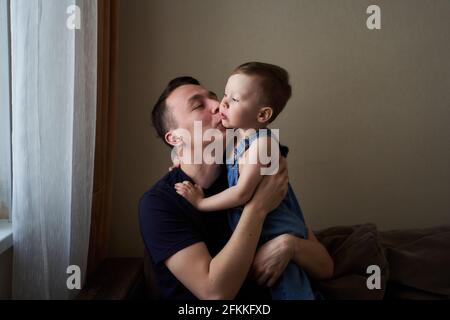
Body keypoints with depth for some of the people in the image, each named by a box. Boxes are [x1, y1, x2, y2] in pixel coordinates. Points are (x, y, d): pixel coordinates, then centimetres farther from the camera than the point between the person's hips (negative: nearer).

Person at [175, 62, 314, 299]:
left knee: (286, 290, 4)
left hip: (278, 234, -9)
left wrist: (201, 203, -17)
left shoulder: (262, 142, -25)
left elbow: (242, 193, -26)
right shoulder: (239, 138, 1)